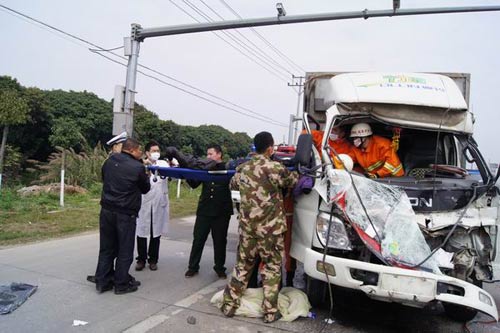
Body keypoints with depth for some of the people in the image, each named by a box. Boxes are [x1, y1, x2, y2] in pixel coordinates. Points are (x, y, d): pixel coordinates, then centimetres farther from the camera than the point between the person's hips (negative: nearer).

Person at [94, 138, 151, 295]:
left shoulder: (110, 160, 4)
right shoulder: (138, 167, -13)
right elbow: (145, 189, 1)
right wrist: (145, 175, 17)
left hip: (107, 210, 6)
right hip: (126, 214, -6)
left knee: (106, 248, 15)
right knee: (125, 250, 7)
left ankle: (103, 282, 22)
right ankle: (122, 284, 16)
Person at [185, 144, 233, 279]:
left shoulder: (227, 168, -1)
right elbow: (194, 184, 11)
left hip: (222, 211, -2)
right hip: (204, 209, 2)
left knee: (220, 240, 8)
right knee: (198, 239, 6)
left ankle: (219, 267, 22)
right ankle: (193, 267, 18)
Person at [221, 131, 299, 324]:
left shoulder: (242, 168, 4)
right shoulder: (275, 168, -12)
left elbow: (233, 185, 23)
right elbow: (295, 181, 4)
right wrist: (294, 172, 25)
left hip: (247, 227, 5)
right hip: (271, 228, -4)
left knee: (242, 266, 16)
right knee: (272, 268, 9)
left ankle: (229, 304, 23)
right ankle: (270, 312, 15)